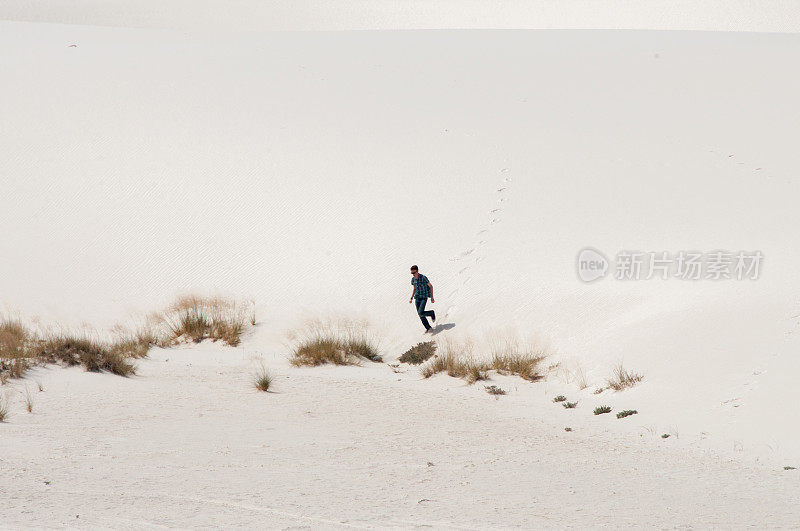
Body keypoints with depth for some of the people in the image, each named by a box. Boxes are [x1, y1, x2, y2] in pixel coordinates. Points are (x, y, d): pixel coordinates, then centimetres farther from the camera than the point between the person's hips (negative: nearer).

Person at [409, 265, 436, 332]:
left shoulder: (423, 278, -14)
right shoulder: (413, 279, 5)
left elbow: (431, 286, -6)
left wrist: (432, 297, -7)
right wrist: (411, 298, 13)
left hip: (424, 298, -6)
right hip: (417, 298, 6)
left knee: (420, 313, -18)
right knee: (420, 315, 3)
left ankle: (432, 313, 10)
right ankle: (428, 328, 16)